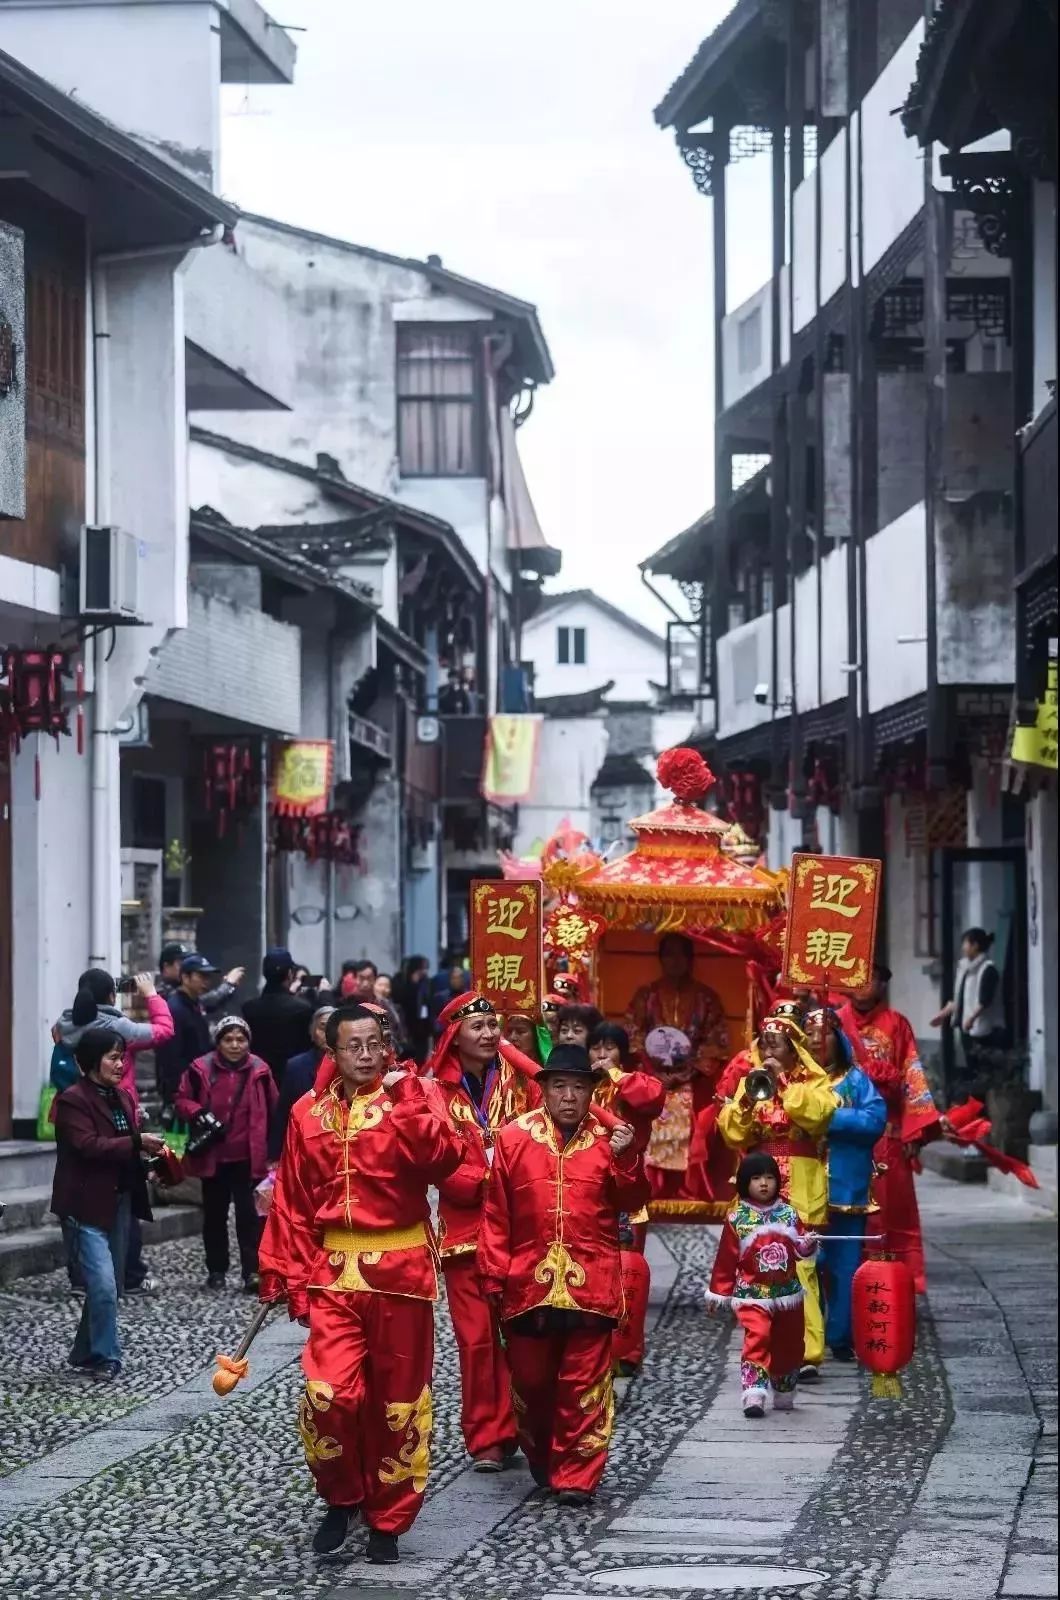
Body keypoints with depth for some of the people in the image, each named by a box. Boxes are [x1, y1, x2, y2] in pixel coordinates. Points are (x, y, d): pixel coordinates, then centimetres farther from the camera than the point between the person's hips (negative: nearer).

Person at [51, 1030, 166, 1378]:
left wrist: (149, 1154, 0)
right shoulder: (73, 1100, -11)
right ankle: (105, 1358, -4)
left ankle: (85, 1354, 25)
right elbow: (89, 1146, -22)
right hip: (87, 1205, -8)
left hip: (119, 1202, 8)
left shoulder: (121, 1098, 13)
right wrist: (137, 1142, -27)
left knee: (111, 1286, 12)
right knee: (103, 1286, -14)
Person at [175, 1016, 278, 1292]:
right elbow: (182, 1100, 5)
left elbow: (272, 1109, 8)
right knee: (214, 1214, 12)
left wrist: (270, 1150, 8)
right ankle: (216, 1270, 23)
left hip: (248, 1156, -1)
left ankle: (253, 1271, -7)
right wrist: (197, 1113, -16)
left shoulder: (259, 1070, -3)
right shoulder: (201, 1069, -6)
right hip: (212, 1155, 1)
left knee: (249, 1214, -7)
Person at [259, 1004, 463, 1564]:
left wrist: (406, 1100, -23)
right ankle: (340, 1498, 11)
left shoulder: (409, 1097, -1)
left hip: (400, 1270, -1)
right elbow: (293, 1201, 7)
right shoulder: (309, 1113, 5)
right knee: (329, 1393, -13)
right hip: (335, 1272, 1)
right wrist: (285, 1271, 3)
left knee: (397, 1399, 5)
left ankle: (387, 1520, 18)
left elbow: (445, 1159, -20)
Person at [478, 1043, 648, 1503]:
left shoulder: (609, 1138, 4)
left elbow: (633, 1202, 1)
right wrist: (493, 1274, 1)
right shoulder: (514, 1137, 2)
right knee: (530, 1380, 12)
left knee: (584, 1383, 0)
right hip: (527, 1283, 1)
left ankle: (576, 1476, 5)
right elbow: (496, 1214, 3)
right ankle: (541, 1461, 31)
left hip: (591, 1285, -1)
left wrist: (625, 1158, -14)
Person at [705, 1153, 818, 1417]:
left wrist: (808, 1244, -16)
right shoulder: (737, 1219, -2)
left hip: (788, 1295, 4)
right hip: (752, 1296, -3)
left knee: (788, 1345, 11)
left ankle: (783, 1395, 28)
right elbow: (726, 1259, 2)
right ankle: (753, 1396, -25)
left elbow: (801, 1249, 7)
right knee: (756, 1338, -21)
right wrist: (719, 1292, 4)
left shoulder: (789, 1214, 5)